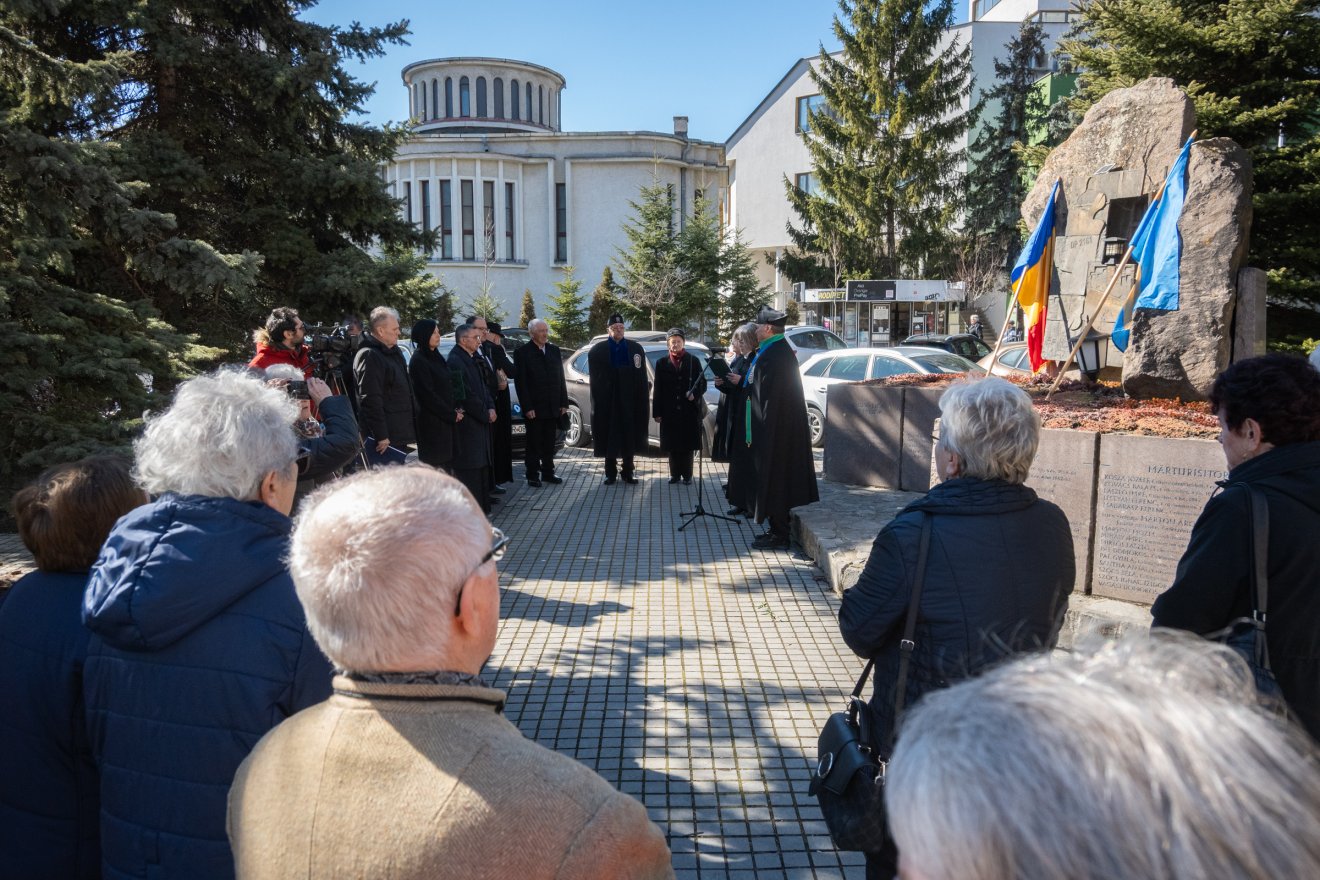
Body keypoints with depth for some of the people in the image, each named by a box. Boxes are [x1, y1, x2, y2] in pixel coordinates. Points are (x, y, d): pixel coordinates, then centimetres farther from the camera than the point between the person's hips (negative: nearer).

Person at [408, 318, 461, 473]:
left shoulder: (435, 357, 15)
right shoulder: (418, 361, -12)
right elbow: (428, 395, -16)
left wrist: (456, 409, 3)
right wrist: (452, 414, -11)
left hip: (447, 420, 9)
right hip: (432, 423, -8)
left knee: (447, 464, 9)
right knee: (436, 466, -6)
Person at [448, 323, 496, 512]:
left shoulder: (472, 359, 13)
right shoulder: (455, 361, -17)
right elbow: (464, 395, -19)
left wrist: (490, 408, 2)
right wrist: (486, 413, -11)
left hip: (480, 421, 10)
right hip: (466, 424, -10)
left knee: (482, 466, 15)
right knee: (469, 468, -5)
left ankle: (482, 506, 25)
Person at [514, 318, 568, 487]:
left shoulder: (554, 350, 10)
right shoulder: (522, 352, -6)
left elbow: (560, 378, 12)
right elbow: (521, 382, -9)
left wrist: (564, 402, 6)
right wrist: (527, 407, -14)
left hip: (553, 407, 5)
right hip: (534, 408, -5)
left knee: (549, 443, 12)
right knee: (534, 443, 3)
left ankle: (548, 473, 21)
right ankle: (533, 475, 9)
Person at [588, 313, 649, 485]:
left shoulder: (635, 348, 5)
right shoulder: (598, 350, 2)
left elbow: (642, 377, 2)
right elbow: (595, 378, 0)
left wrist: (643, 397, -5)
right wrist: (598, 399, -6)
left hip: (629, 401, 1)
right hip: (607, 402, -1)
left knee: (629, 436, 6)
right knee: (609, 437, 4)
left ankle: (629, 472, 16)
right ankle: (610, 473, 14)